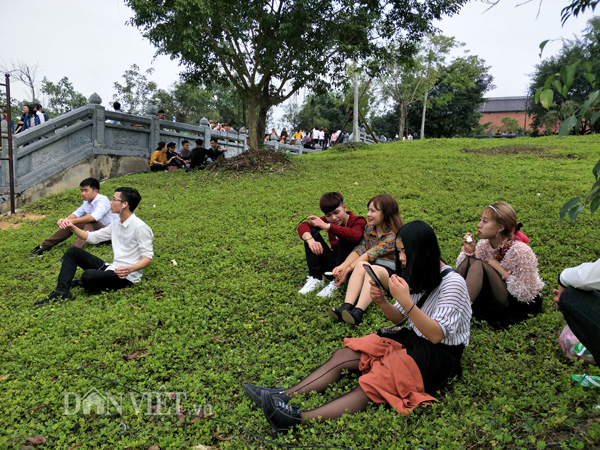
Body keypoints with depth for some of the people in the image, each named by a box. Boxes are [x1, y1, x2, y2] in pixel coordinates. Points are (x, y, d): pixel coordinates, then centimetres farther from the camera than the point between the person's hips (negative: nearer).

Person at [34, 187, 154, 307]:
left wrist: (130, 269, -36)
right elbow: (92, 237, 19)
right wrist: (72, 228, 4)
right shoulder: (116, 224, 12)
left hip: (126, 276, -9)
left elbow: (148, 257, -19)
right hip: (112, 267, 9)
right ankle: (62, 291, -6)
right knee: (72, 252, 8)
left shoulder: (140, 227, -16)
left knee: (89, 275, -34)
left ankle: (82, 284, 5)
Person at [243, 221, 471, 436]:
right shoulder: (416, 274, 7)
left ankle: (299, 418, -42)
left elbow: (436, 335, -23)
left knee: (371, 384, -28)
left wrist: (405, 300, -33)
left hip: (436, 356, -8)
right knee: (342, 355, -8)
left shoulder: (452, 283, -17)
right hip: (409, 339, 8)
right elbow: (399, 319, 10)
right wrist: (382, 302, -12)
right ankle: (284, 397, -17)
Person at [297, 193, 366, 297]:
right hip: (334, 262, 5)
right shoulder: (327, 220, -1)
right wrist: (310, 240, -35)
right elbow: (302, 226, -13)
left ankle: (336, 283, -25)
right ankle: (315, 279, -14)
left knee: (344, 238, -30)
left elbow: (355, 236, -40)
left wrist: (327, 226, -48)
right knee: (312, 232, -10)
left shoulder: (358, 221, -14)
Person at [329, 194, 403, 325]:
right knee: (361, 265, -29)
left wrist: (347, 270, -20)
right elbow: (359, 250, -1)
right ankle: (346, 307, -47)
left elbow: (370, 255, -18)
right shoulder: (369, 228, 9)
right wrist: (343, 266, -17)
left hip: (391, 272, -5)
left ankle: (358, 312, -55)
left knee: (373, 269, -37)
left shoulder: (393, 235, -13)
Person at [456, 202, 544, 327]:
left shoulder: (520, 251, -22)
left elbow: (526, 294, -19)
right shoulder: (485, 244, -4)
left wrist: (500, 270, -21)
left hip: (519, 304, -6)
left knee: (480, 265, -28)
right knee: (468, 261, -18)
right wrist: (469, 252, -13)